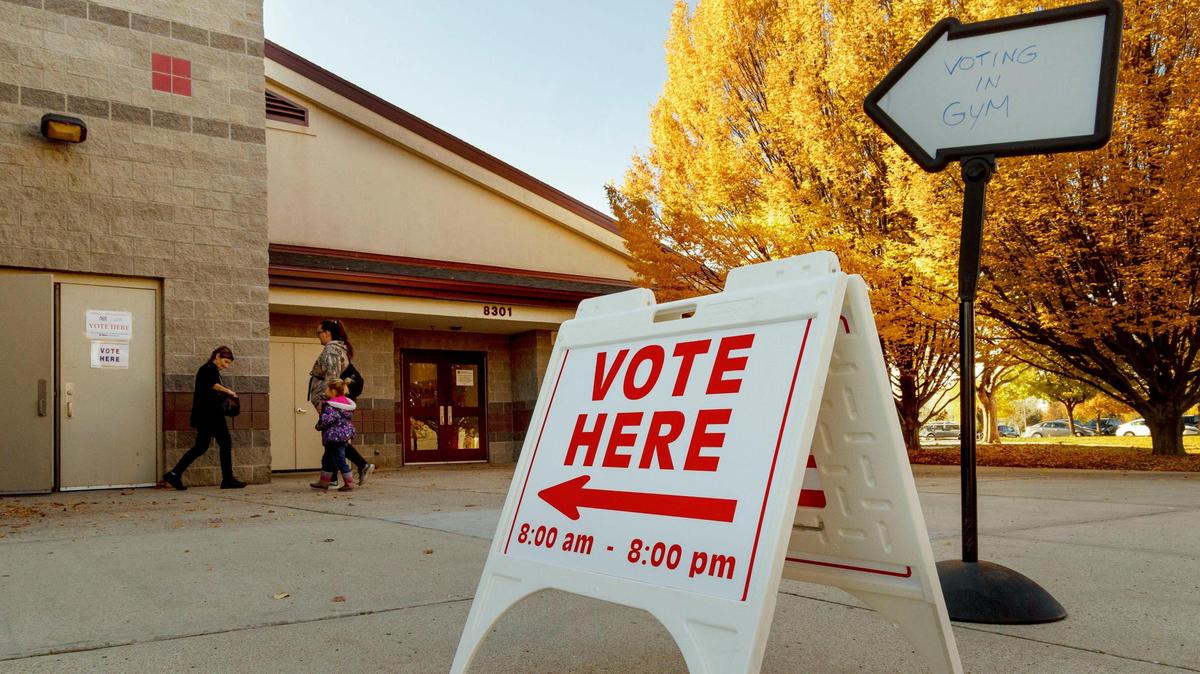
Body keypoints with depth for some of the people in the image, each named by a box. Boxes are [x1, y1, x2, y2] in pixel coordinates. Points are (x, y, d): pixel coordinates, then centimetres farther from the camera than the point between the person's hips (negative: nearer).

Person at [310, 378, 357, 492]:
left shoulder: (330, 405, -19)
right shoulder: (344, 402, 9)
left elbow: (325, 420, -25)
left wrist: (318, 426, -8)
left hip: (335, 437, -10)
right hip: (344, 435, 10)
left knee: (340, 460, -2)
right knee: (327, 459, 20)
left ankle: (349, 483, 3)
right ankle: (324, 482, 29)